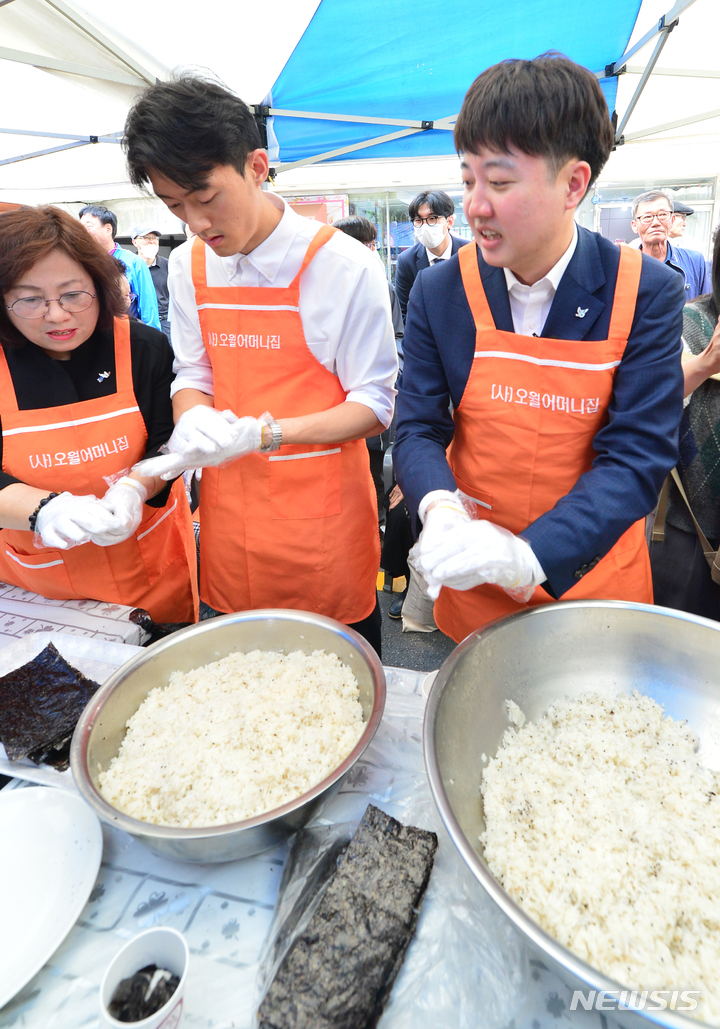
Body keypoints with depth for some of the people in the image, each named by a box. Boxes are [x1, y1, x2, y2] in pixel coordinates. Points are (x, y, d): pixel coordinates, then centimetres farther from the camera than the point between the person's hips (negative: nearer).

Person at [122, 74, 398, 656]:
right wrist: (192, 419, -11)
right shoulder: (188, 267, 5)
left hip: (322, 515, -4)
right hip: (230, 514, 5)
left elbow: (376, 405, -10)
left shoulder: (344, 264, -12)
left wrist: (264, 432, -22)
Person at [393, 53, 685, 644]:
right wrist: (440, 507, -31)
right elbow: (417, 429, -8)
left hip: (592, 569, 0)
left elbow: (638, 456, -18)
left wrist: (530, 553, -34)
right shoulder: (439, 292, -9)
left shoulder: (648, 294, -13)